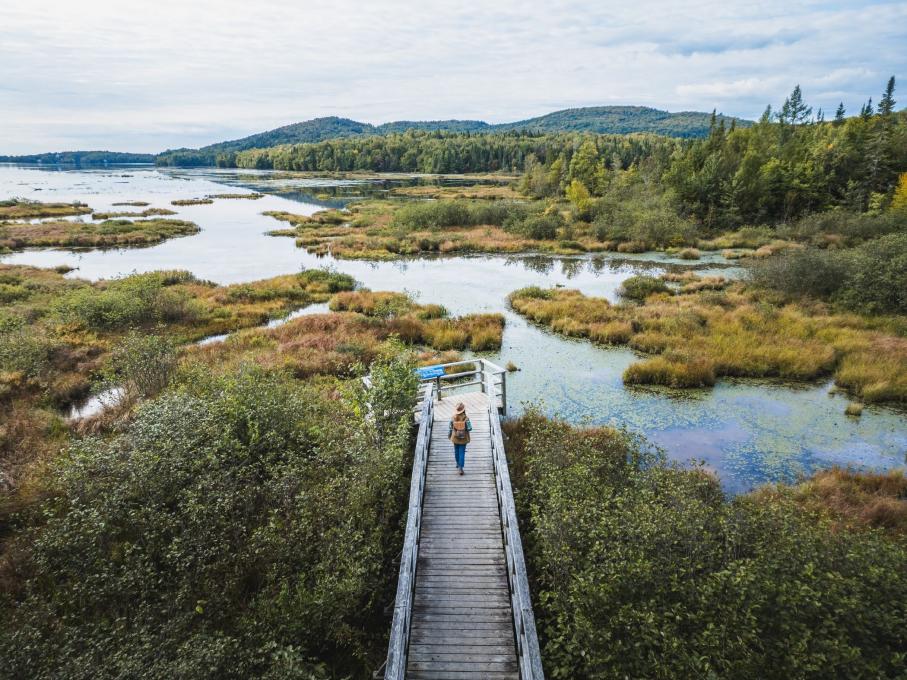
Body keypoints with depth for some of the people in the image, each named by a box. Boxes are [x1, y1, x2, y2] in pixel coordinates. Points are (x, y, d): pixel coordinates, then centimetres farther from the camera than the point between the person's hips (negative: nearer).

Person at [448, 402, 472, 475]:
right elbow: (469, 428, -18)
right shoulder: (466, 418, -21)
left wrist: (449, 435, 14)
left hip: (455, 437, 2)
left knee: (456, 451, 22)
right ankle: (460, 467, -2)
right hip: (463, 438, -2)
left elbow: (450, 428, -3)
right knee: (462, 452, 4)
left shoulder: (453, 418, -14)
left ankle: (458, 464, 41)